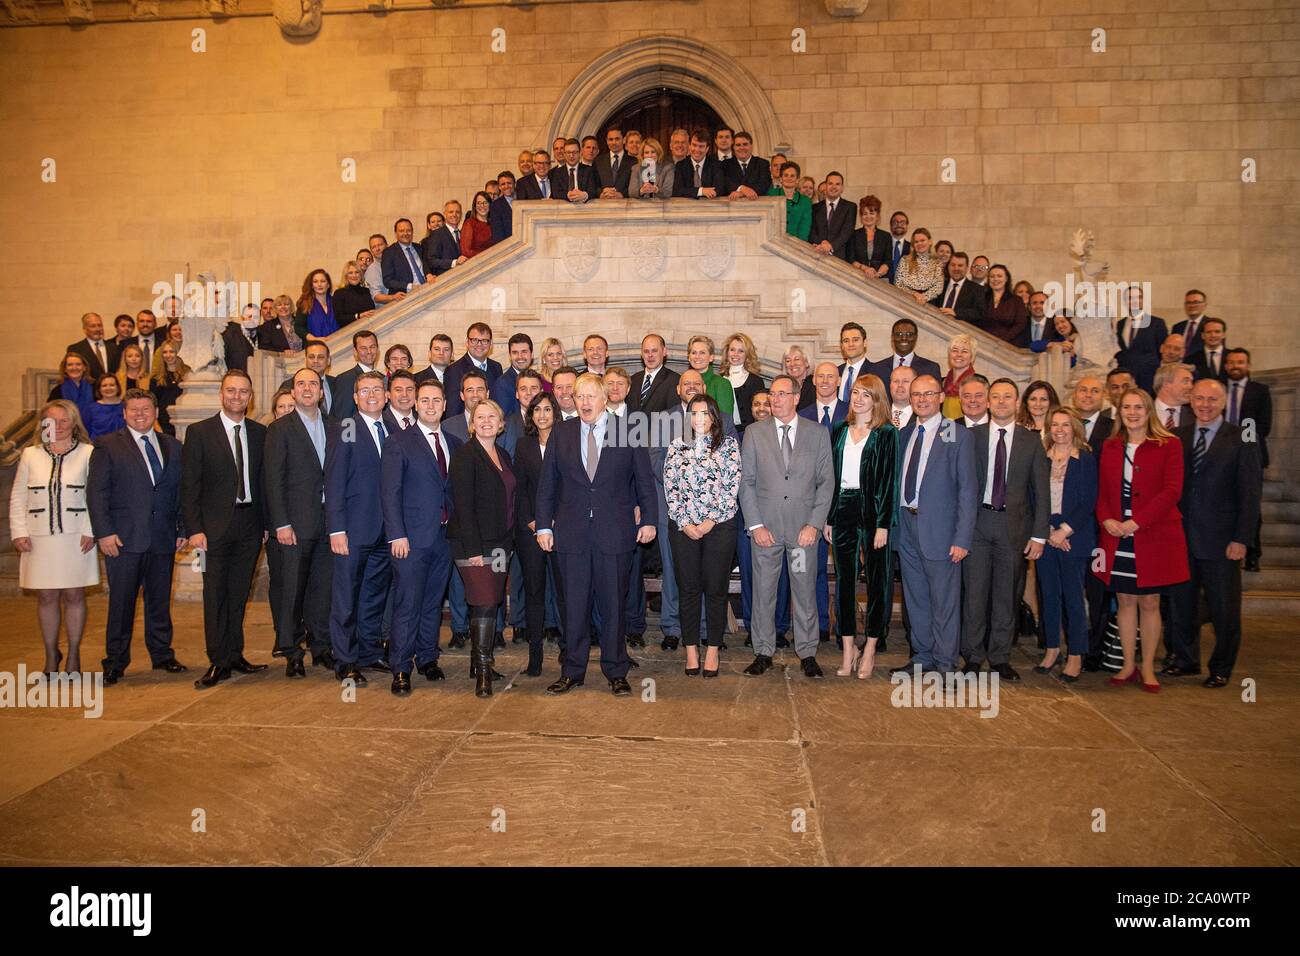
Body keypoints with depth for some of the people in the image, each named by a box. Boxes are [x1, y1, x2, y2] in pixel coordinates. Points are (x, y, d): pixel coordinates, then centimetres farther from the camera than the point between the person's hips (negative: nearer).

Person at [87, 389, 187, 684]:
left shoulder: (173, 447, 13)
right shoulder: (107, 446, 2)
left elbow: (181, 491, 13)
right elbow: (96, 493, -2)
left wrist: (183, 529, 5)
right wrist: (104, 533, -10)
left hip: (163, 538, 3)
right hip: (123, 538, -3)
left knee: (160, 601, 10)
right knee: (121, 602, 2)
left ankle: (162, 655, 21)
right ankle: (116, 661, 13)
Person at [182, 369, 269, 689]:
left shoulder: (260, 433, 9)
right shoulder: (199, 432, 0)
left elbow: (264, 480, 10)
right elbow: (189, 485, -3)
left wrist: (267, 523, 5)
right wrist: (194, 529, -10)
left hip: (250, 526, 3)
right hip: (216, 527, -3)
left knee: (239, 594, 10)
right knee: (215, 595, -1)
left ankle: (235, 655, 19)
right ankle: (218, 662, 5)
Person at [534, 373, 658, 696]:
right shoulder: (562, 433, 7)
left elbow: (644, 480, 5)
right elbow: (546, 484, 8)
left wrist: (649, 520, 0)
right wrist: (543, 526, 3)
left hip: (615, 533, -1)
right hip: (571, 533, 2)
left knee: (613, 605, 6)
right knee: (573, 605, 8)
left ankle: (616, 672, 19)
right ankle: (573, 671, 21)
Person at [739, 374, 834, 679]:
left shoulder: (818, 434, 4)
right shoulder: (755, 433, 4)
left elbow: (826, 482, 3)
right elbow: (746, 482, 2)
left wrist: (814, 524, -7)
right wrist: (756, 525, -6)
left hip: (803, 528, 0)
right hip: (765, 527, 0)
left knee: (805, 591, 6)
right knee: (763, 592, 6)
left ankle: (807, 653, 19)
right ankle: (763, 652, 18)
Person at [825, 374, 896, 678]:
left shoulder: (886, 434, -3)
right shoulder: (839, 432, 11)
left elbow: (888, 481, -8)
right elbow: (831, 477, 12)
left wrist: (883, 525, -13)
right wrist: (828, 518, 6)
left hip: (873, 511, -4)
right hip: (843, 511, 4)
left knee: (876, 580, 3)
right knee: (844, 580, 6)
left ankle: (869, 650, 12)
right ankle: (848, 650, 15)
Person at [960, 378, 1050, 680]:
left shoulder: (1031, 441, 5)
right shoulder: (972, 436, 3)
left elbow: (1042, 491, 4)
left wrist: (1039, 534, -2)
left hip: (1014, 525, 1)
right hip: (978, 521, -1)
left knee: (1008, 594, 8)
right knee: (975, 591, 3)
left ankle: (1000, 658, 20)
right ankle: (973, 657, 14)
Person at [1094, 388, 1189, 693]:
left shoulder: (1169, 446, -2)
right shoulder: (1110, 447, 10)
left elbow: (1171, 491, -10)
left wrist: (1137, 522, -17)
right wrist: (1106, 519, -7)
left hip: (1154, 536, -3)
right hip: (1118, 537, 3)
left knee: (1149, 602, 3)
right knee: (1125, 601, 8)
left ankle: (1147, 668, 16)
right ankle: (1129, 666, 18)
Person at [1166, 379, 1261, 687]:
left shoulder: (1241, 440, -3)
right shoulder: (1177, 438, 7)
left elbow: (1250, 494, -5)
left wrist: (1241, 539, -10)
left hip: (1220, 540, -3)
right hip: (1181, 537, 3)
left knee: (1224, 609, 7)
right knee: (1182, 603, 12)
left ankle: (1221, 668, 23)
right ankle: (1186, 659, 28)